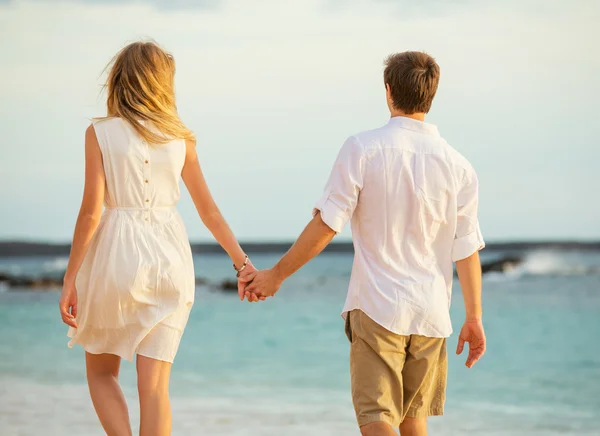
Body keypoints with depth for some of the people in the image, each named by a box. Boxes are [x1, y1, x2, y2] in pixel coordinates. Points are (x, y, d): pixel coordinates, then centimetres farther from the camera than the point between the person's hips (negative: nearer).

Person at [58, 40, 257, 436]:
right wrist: (242, 262, 16)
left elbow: (91, 211, -8)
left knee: (101, 372, 16)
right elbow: (208, 210, 7)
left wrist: (70, 279, -4)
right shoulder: (179, 137, 4)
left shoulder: (100, 133, -4)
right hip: (170, 257, 2)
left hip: (117, 255, -2)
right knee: (154, 385, 3)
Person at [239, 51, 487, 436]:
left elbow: (325, 226, -8)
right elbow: (467, 250, 4)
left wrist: (276, 275, 3)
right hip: (430, 312, 4)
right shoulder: (458, 166, 2)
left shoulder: (362, 148, -7)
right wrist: (474, 318, 13)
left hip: (376, 307, -4)